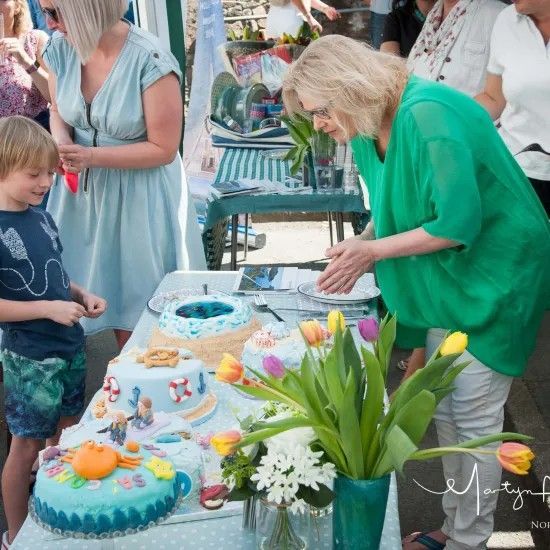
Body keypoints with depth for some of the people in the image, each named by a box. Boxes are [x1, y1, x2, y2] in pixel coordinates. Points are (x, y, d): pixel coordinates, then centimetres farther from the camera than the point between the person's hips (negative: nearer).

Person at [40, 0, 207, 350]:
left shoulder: (151, 62, -22)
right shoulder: (60, 49, -5)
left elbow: (163, 149, -16)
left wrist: (92, 156, -23)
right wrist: (61, 144, -11)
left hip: (138, 200, -4)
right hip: (81, 192, 5)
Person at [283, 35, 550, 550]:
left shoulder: (428, 116, -26)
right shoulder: (369, 130, 1)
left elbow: (458, 223, -28)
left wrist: (373, 251, -20)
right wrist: (361, 246, -6)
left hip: (491, 280, -8)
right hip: (442, 283, 8)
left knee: (474, 418, 0)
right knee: (445, 412, 14)